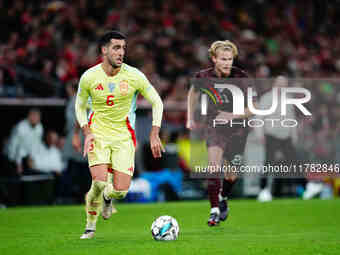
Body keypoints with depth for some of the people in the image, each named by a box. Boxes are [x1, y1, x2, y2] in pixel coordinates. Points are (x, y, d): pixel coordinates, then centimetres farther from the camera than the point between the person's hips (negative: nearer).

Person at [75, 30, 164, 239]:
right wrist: (87, 133, -5)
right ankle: (90, 226, 4)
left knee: (120, 190, -11)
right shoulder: (89, 77, -7)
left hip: (124, 137, 1)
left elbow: (157, 102, 2)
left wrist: (154, 135, -6)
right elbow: (80, 106, 9)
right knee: (99, 182, -21)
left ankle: (108, 197, 29)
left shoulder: (134, 76, -9)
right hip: (98, 134, 0)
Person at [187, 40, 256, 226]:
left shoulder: (241, 77, -15)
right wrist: (190, 118, 12)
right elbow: (193, 93, 15)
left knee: (231, 176, 7)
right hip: (214, 126, 0)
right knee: (214, 166, -21)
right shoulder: (204, 77, -10)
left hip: (237, 129, 0)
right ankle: (215, 210, -16)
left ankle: (223, 199, 39)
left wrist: (232, 116, -24)